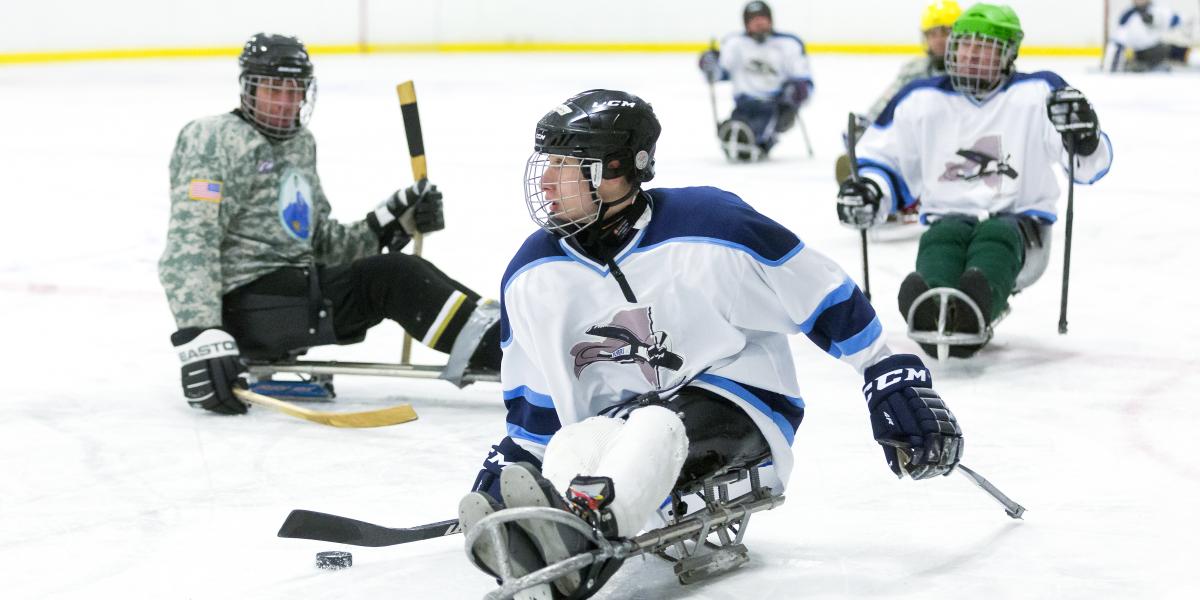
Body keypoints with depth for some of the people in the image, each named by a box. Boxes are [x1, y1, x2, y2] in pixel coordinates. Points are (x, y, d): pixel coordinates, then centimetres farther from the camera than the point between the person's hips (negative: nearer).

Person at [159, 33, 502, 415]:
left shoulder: (300, 145, 18)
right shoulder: (218, 142, -10)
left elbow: (322, 242, 19)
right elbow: (188, 249, -19)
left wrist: (392, 224, 3)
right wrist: (200, 341, -31)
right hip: (245, 306, -9)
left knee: (394, 275, -9)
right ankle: (502, 354, -26)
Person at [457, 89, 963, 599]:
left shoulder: (710, 228, -15)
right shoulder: (532, 278, 1)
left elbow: (825, 300, -8)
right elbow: (533, 398, 16)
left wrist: (894, 380, -8)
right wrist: (510, 462, 5)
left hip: (739, 407, -5)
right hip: (616, 422, 5)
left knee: (656, 428, -38)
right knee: (570, 450, -30)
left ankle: (581, 532, -67)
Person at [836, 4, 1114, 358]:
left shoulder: (1037, 95, 2)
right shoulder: (921, 100, 10)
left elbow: (1090, 166, -5)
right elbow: (883, 159, 18)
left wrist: (1082, 133, -29)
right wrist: (868, 191, -5)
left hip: (1020, 221, -2)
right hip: (949, 218, 2)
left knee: (997, 236, -36)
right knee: (940, 240, -34)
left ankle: (972, 311, -70)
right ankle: (931, 311, -69)